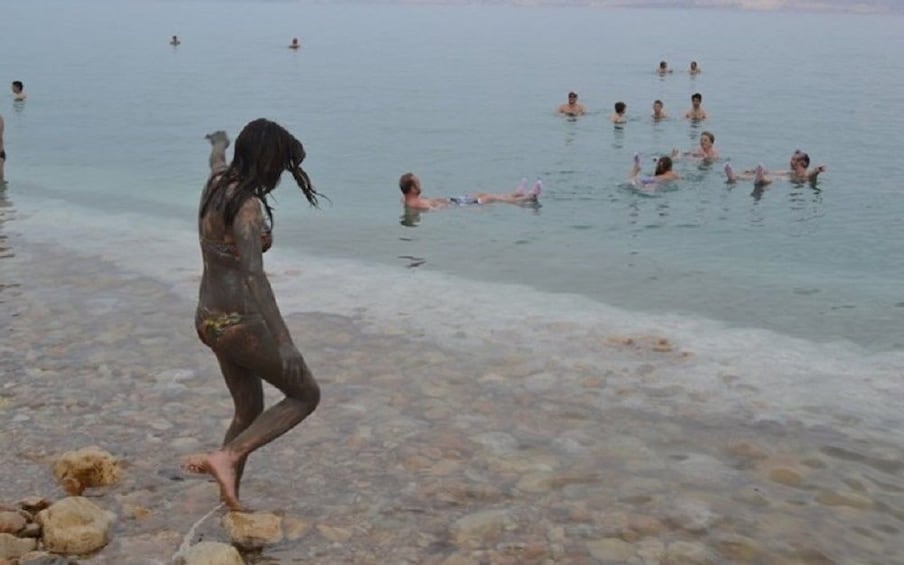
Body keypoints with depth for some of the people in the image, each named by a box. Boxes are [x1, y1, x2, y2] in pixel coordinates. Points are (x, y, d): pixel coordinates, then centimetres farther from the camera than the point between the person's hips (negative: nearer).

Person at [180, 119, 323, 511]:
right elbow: (253, 274, -33)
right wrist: (283, 340, -38)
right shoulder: (249, 207, -22)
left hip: (211, 318, 9)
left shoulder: (217, 184, 4)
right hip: (241, 323, -9)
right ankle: (226, 457, -5)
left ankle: (229, 503, 30)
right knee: (305, 395, 8)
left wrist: (219, 144, 56)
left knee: (249, 411, 22)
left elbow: (218, 161, 31)